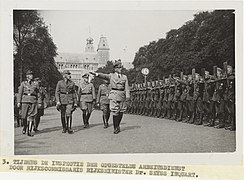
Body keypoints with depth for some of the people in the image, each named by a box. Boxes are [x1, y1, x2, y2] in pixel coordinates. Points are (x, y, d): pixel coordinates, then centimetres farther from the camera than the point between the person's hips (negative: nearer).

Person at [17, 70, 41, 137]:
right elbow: (20, 93, 7)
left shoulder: (36, 83, 11)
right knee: (24, 116, 0)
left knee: (31, 116, -6)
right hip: (25, 100, 0)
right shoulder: (23, 83, 9)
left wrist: (39, 102, 5)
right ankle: (25, 127, 29)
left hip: (33, 101, 0)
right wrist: (18, 102, 0)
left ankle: (29, 131, -5)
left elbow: (38, 93, 11)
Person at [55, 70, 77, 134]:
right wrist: (58, 101, -13)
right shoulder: (60, 83, 1)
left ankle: (69, 128, -11)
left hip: (70, 100, 0)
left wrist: (75, 102, 6)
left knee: (69, 114, -14)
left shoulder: (72, 83, 6)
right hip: (62, 101, 0)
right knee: (63, 115, 6)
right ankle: (64, 128, 21)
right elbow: (57, 92, -1)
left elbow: (74, 93, 10)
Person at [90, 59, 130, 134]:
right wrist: (96, 74, -27)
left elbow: (126, 87, 1)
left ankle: (117, 126, 25)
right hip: (114, 95, -2)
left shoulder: (124, 77, 9)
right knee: (115, 112, -7)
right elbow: (104, 75, -9)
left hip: (122, 96, 2)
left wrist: (127, 96, -10)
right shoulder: (111, 76, 6)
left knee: (121, 112, 6)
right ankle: (116, 128, 4)